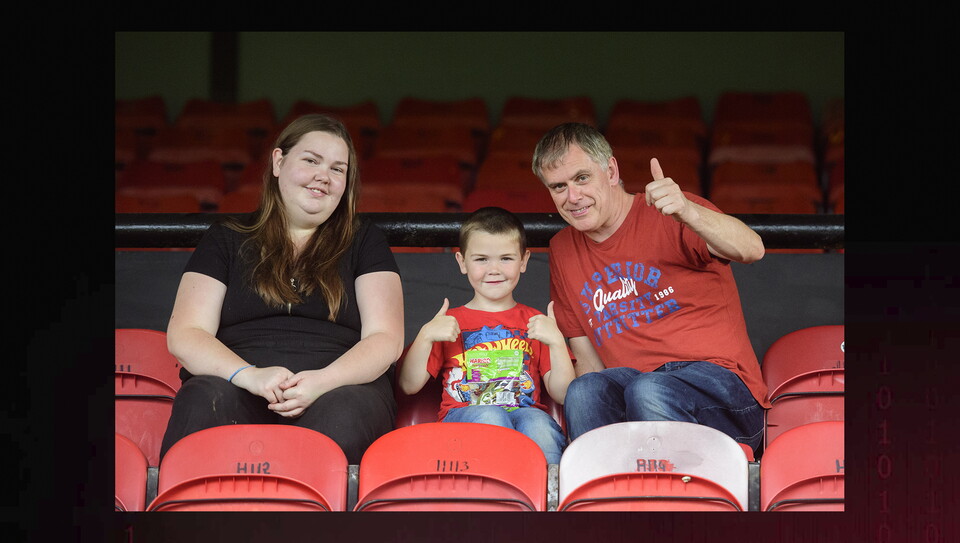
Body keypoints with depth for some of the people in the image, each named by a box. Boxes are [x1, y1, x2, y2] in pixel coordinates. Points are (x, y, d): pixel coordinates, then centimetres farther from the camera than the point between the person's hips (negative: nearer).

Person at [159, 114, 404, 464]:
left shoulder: (363, 241, 19)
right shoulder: (227, 240, 18)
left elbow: (385, 339, 7)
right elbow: (184, 336, 7)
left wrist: (323, 381, -14)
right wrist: (250, 375, -14)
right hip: (243, 393, 1)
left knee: (344, 411, -37)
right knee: (207, 397, -35)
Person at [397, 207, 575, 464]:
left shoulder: (535, 323, 22)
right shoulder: (449, 323, 22)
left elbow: (563, 394, 11)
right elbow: (408, 385, 12)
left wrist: (557, 342, -2)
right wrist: (425, 336, -1)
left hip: (526, 412, 0)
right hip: (462, 415, 0)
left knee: (538, 423, -36)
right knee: (489, 416, -36)